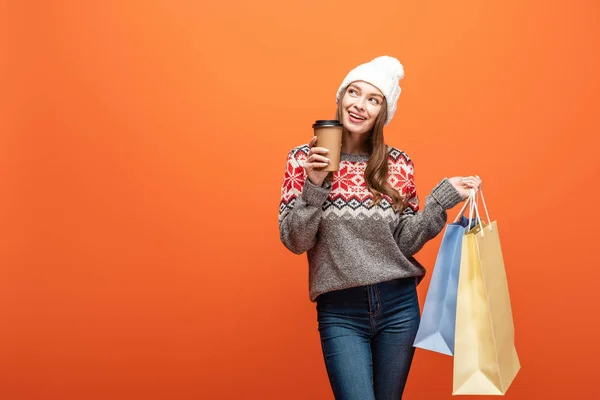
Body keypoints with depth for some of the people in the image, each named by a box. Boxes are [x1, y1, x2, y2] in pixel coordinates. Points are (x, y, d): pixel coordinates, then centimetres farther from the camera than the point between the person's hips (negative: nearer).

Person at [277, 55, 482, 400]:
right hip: (340, 311, -2)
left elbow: (406, 242, 2)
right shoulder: (304, 159, -4)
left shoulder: (398, 164, 0)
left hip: (398, 306, 3)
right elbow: (295, 241, -7)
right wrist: (314, 186, -20)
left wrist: (444, 197, -7)